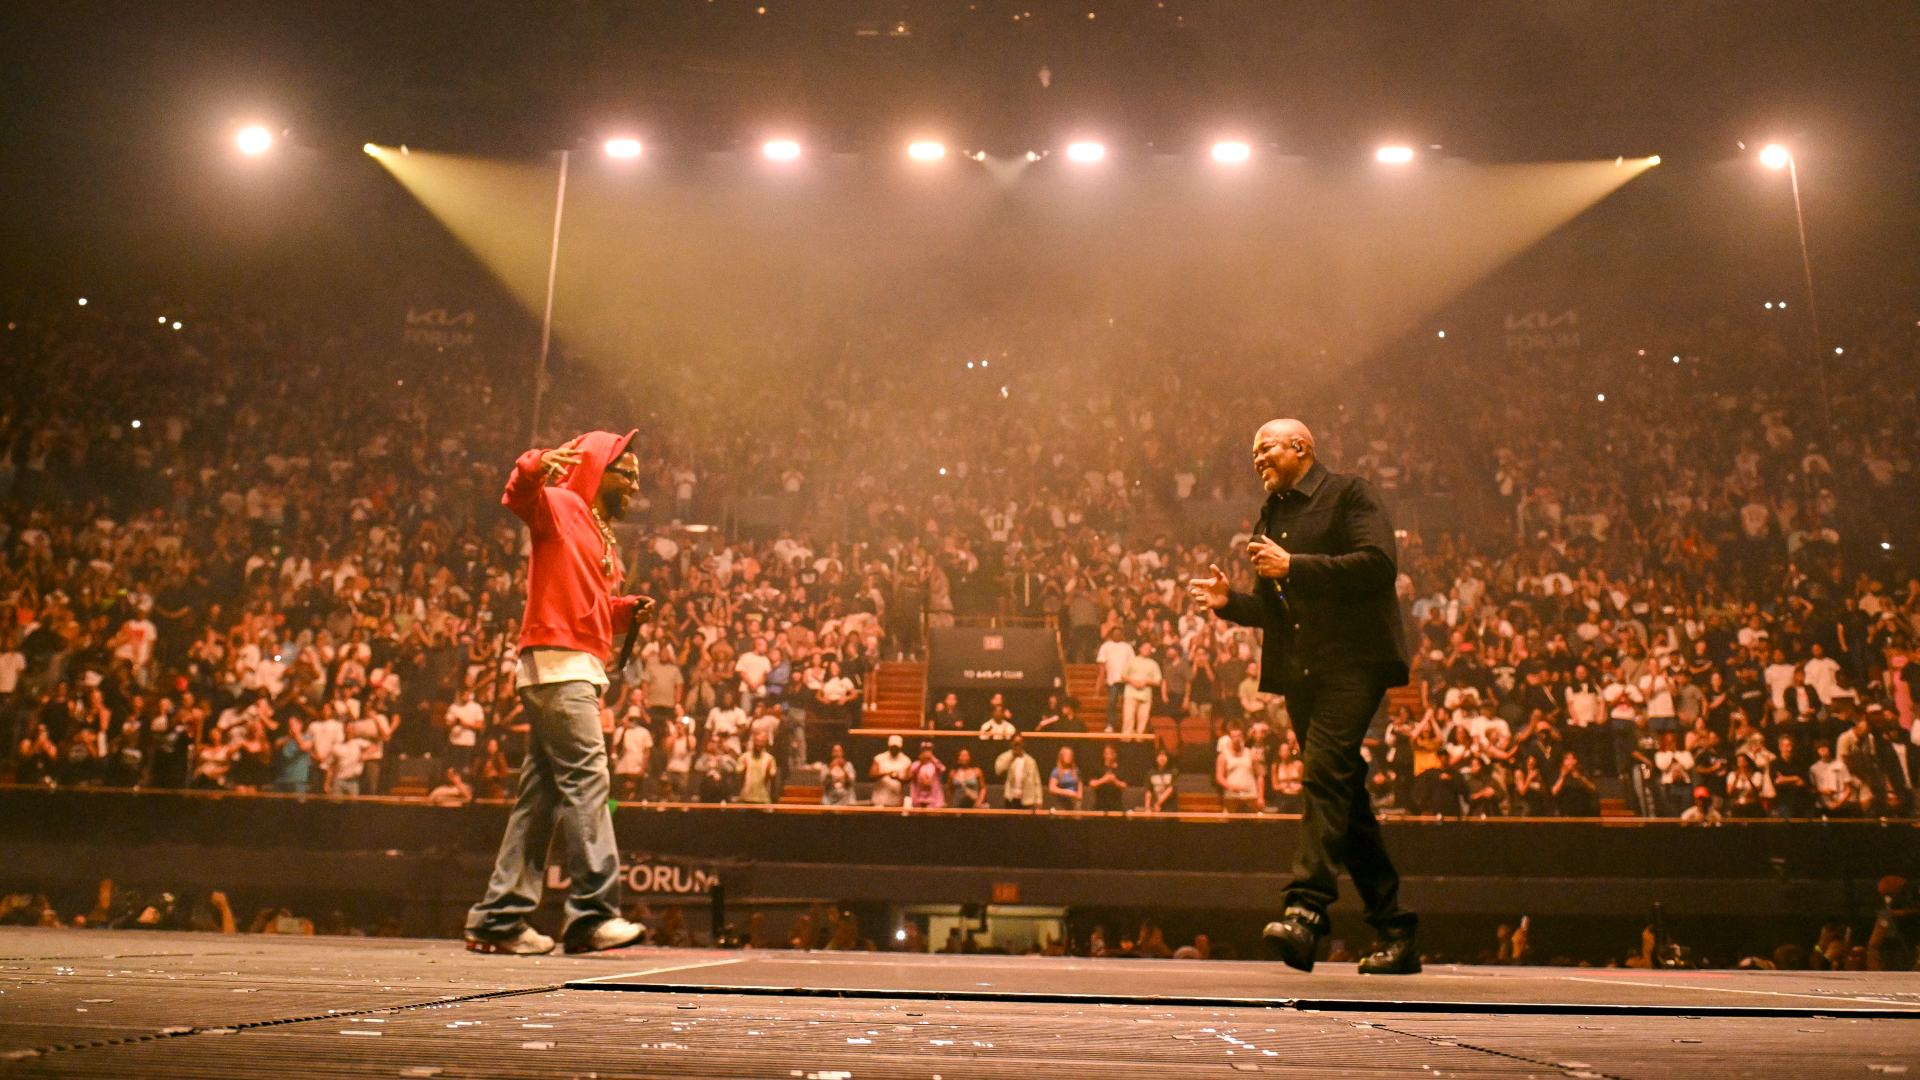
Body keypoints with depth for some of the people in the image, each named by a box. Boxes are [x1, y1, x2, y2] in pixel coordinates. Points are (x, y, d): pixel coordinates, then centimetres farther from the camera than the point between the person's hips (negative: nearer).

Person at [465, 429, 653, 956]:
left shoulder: (606, 540, 27)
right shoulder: (559, 506, 1)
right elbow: (518, 496, -20)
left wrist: (630, 611, 11)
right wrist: (536, 465, -39)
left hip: (582, 670, 9)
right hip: (556, 661, -9)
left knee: (542, 793, 8)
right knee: (586, 778, -15)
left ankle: (498, 918, 12)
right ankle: (593, 912, -15)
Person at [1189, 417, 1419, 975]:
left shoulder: (1348, 494, 2)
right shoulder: (1269, 517, 23)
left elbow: (1380, 564, -13)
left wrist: (1294, 566, -15)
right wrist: (1229, 601, 3)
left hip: (1352, 661, -7)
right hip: (1298, 670, 7)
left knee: (1325, 773, -22)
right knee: (1344, 794, 7)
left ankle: (1306, 909, -28)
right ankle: (1395, 933, 14)